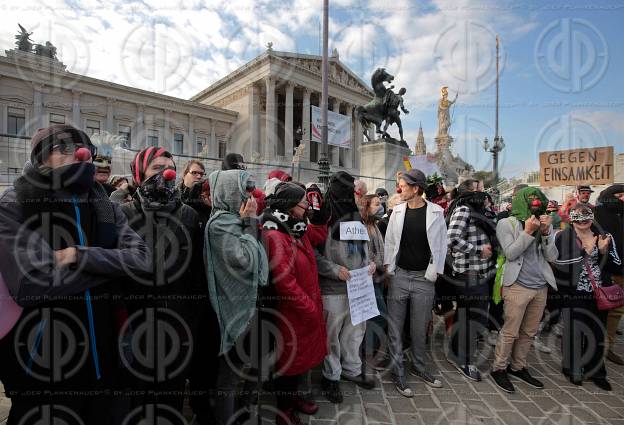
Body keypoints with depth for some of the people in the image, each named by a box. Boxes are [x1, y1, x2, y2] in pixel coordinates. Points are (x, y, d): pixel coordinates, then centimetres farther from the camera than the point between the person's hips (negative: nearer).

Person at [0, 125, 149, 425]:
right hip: (41, 364, -3)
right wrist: (110, 263, -14)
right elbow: (30, 285, -21)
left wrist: (79, 255, -20)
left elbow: (141, 258, -11)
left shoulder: (107, 208, 3)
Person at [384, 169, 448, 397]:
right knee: (395, 327, 6)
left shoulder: (436, 212, -3)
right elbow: (389, 240, 7)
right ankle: (398, 372, 22)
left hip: (424, 278, -1)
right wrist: (387, 266, 1)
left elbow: (441, 244, 1)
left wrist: (434, 272, -2)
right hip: (399, 275, 1)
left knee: (420, 327, 15)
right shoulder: (397, 211, 2)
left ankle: (418, 367, 37)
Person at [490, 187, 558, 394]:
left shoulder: (545, 225, 10)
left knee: (529, 332, 14)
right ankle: (498, 369, 15)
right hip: (517, 286, -5)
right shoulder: (506, 224, -4)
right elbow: (510, 253, -12)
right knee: (510, 332, 0)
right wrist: (528, 231, -17)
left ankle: (518, 367, 30)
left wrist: (546, 232, -9)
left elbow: (553, 256, 3)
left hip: (541, 287, 5)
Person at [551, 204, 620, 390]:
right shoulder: (563, 237, -7)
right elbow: (561, 265, -14)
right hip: (573, 294, -4)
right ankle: (573, 369, 26)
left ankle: (596, 371, 32)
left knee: (597, 332, 12)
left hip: (598, 294, 4)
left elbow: (616, 265, 6)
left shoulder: (604, 236, 6)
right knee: (574, 332, 6)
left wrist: (603, 251, -11)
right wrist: (586, 252, -16)